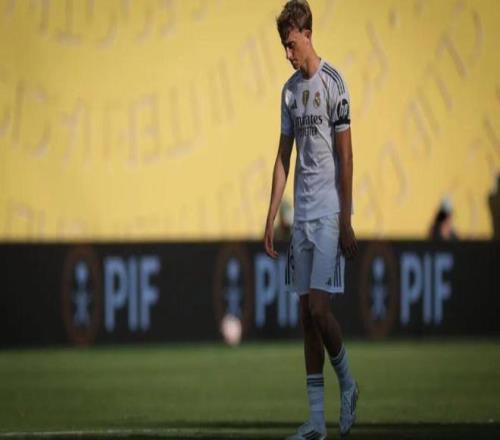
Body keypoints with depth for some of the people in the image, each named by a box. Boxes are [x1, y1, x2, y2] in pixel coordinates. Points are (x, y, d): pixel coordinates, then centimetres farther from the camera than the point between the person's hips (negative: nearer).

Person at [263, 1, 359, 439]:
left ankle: (348, 385, 10)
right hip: (302, 214, 7)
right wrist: (271, 219, 12)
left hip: (328, 213, -7)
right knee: (306, 312, 4)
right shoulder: (290, 90, 12)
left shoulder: (333, 83, -8)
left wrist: (346, 223, -12)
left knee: (319, 307, -13)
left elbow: (345, 156, -9)